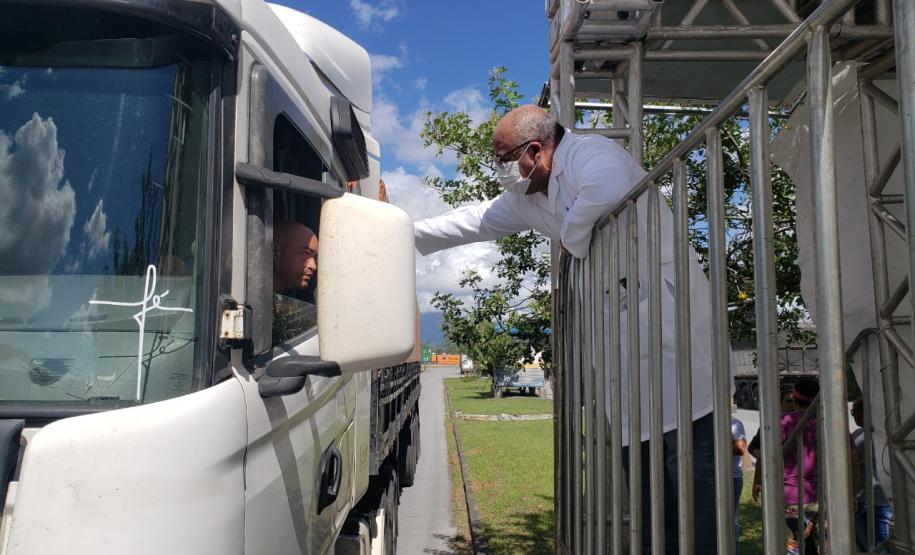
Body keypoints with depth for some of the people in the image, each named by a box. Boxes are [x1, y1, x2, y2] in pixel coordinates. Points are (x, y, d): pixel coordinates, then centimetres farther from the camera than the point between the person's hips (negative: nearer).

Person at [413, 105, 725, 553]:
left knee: (690, 465, -7)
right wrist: (407, 233, 29)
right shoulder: (531, 196, 17)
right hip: (626, 341, 9)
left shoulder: (588, 152, -11)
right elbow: (475, 220, 27)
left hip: (669, 316, -9)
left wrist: (573, 238, -13)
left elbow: (609, 188, -32)